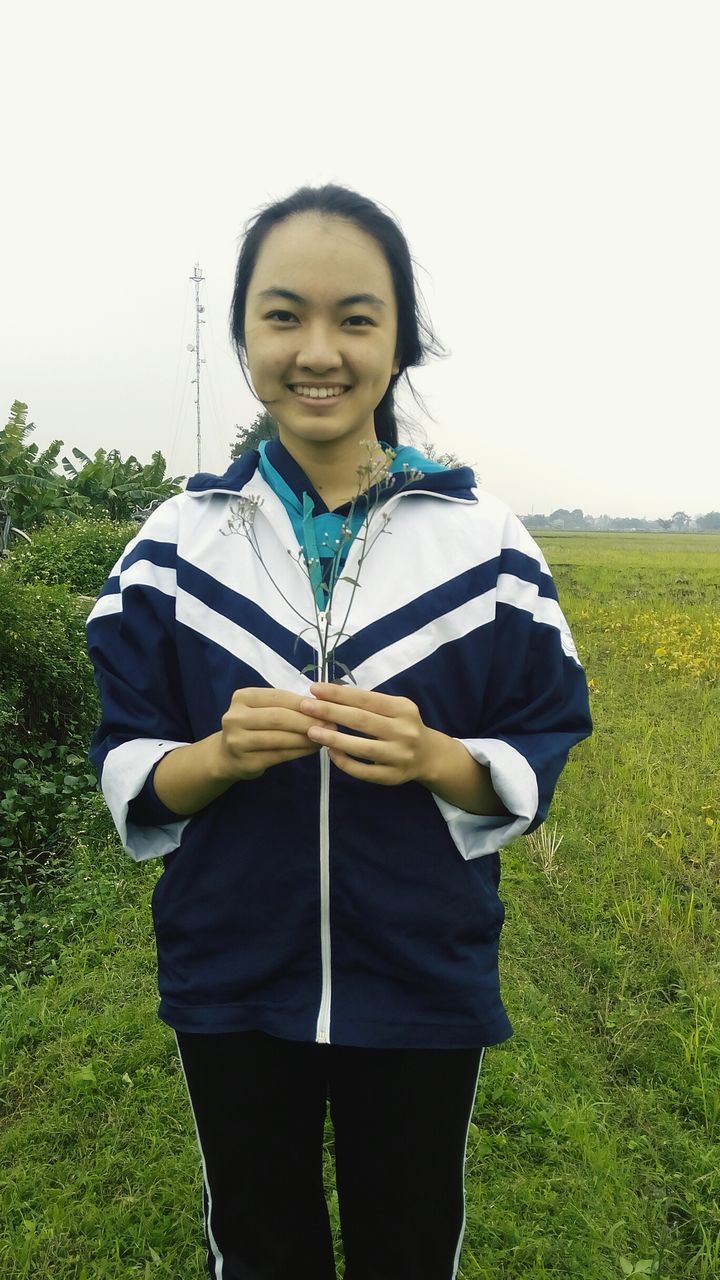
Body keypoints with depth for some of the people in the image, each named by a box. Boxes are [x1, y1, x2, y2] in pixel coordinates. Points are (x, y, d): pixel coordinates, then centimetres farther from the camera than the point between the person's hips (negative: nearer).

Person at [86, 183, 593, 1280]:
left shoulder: (486, 541, -8)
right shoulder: (178, 542, -6)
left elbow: (537, 767, -4)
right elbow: (127, 778, -2)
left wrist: (433, 759, -24)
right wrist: (220, 755, -23)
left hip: (422, 985, 0)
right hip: (232, 983, 1)